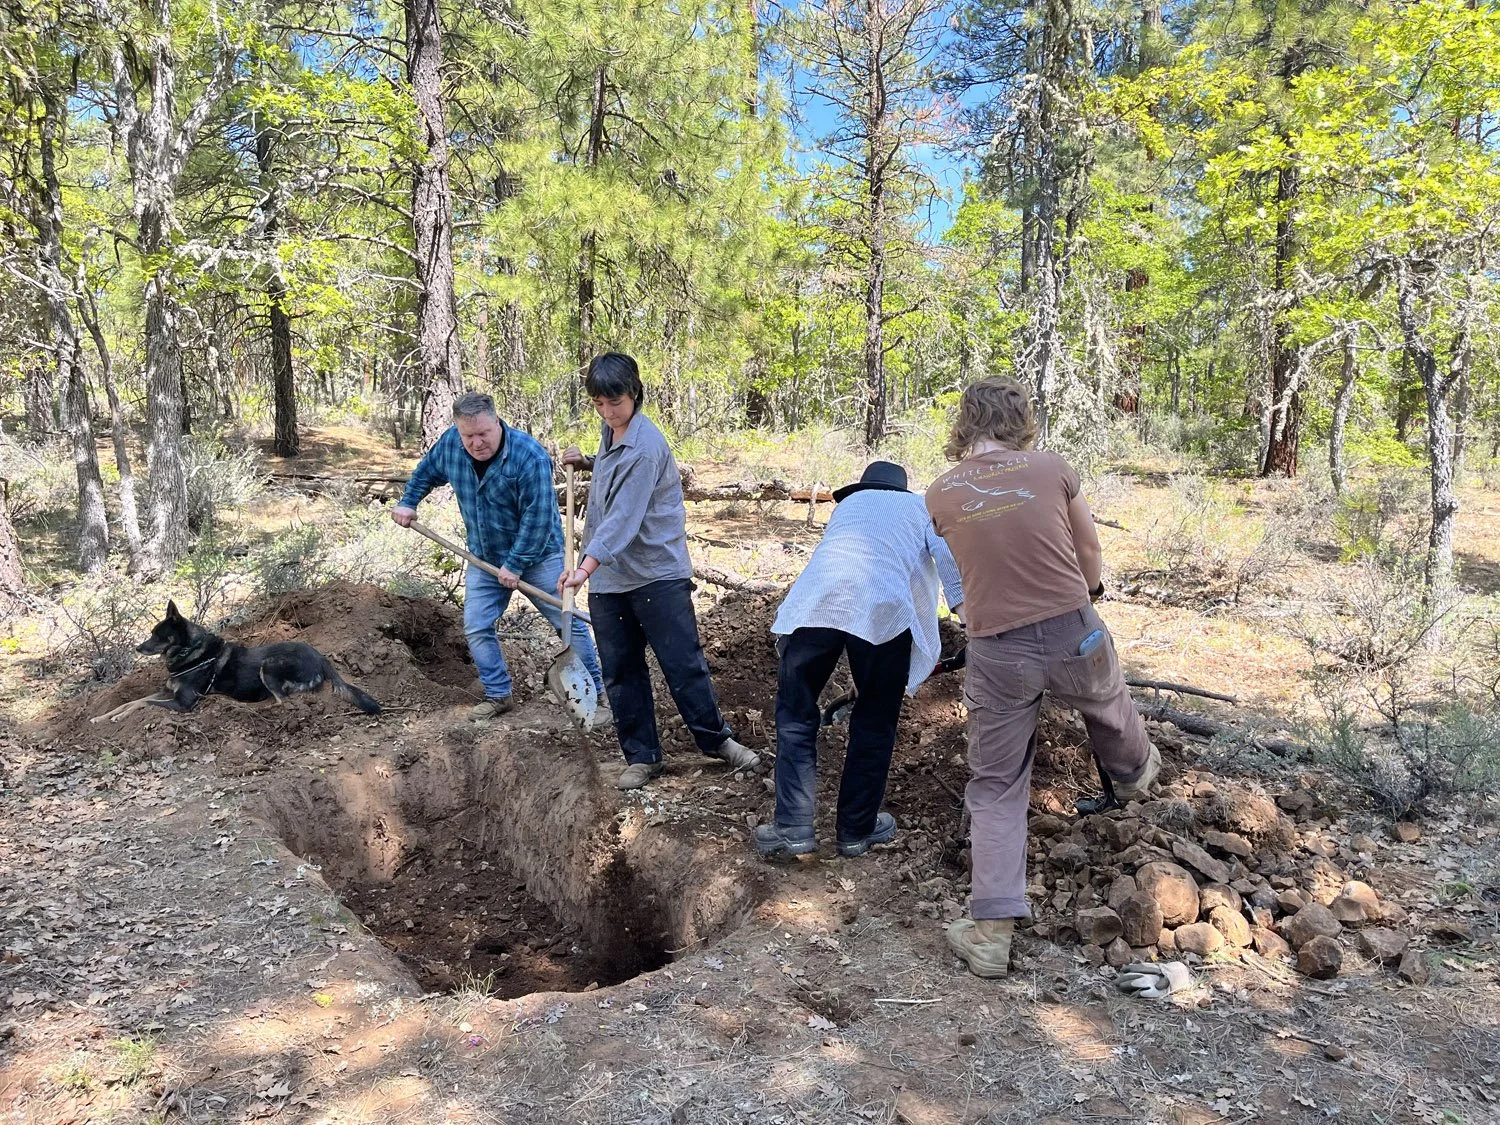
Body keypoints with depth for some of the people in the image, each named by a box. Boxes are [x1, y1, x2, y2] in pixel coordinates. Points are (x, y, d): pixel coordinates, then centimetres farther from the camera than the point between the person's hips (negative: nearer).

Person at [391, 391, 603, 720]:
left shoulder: (530, 456, -28)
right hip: (484, 557, 5)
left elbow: (537, 518, -26)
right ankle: (498, 695, 18)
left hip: (536, 555, -5)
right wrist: (407, 503, 9)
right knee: (476, 628, 3)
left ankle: (594, 691, 15)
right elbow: (426, 471, 14)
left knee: (568, 622, 1)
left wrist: (515, 564, -23)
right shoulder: (450, 442, -10)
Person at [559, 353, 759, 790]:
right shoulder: (609, 431, 8)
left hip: (657, 573, -8)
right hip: (608, 579, 8)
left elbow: (624, 518, -27)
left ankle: (716, 738, 19)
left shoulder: (645, 447, -18)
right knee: (620, 671, 10)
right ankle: (641, 756, 21)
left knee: (683, 663, 1)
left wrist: (586, 566, -36)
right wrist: (586, 463, 13)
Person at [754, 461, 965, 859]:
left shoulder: (847, 503, 38)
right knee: (874, 723, 15)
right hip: (882, 609, -2)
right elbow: (946, 554, 9)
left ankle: (793, 828, 12)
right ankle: (857, 830, 23)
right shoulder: (920, 506, 30)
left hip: (814, 602, 2)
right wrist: (965, 610, -4)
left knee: (796, 714, 14)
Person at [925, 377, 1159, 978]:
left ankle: (990, 931, 10)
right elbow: (1090, 553, 9)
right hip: (1073, 634, 1)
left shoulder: (940, 494, -1)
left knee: (995, 788, 12)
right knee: (1109, 708, 35)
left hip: (997, 652, 0)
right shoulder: (1050, 468, -4)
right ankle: (1135, 774, 66)